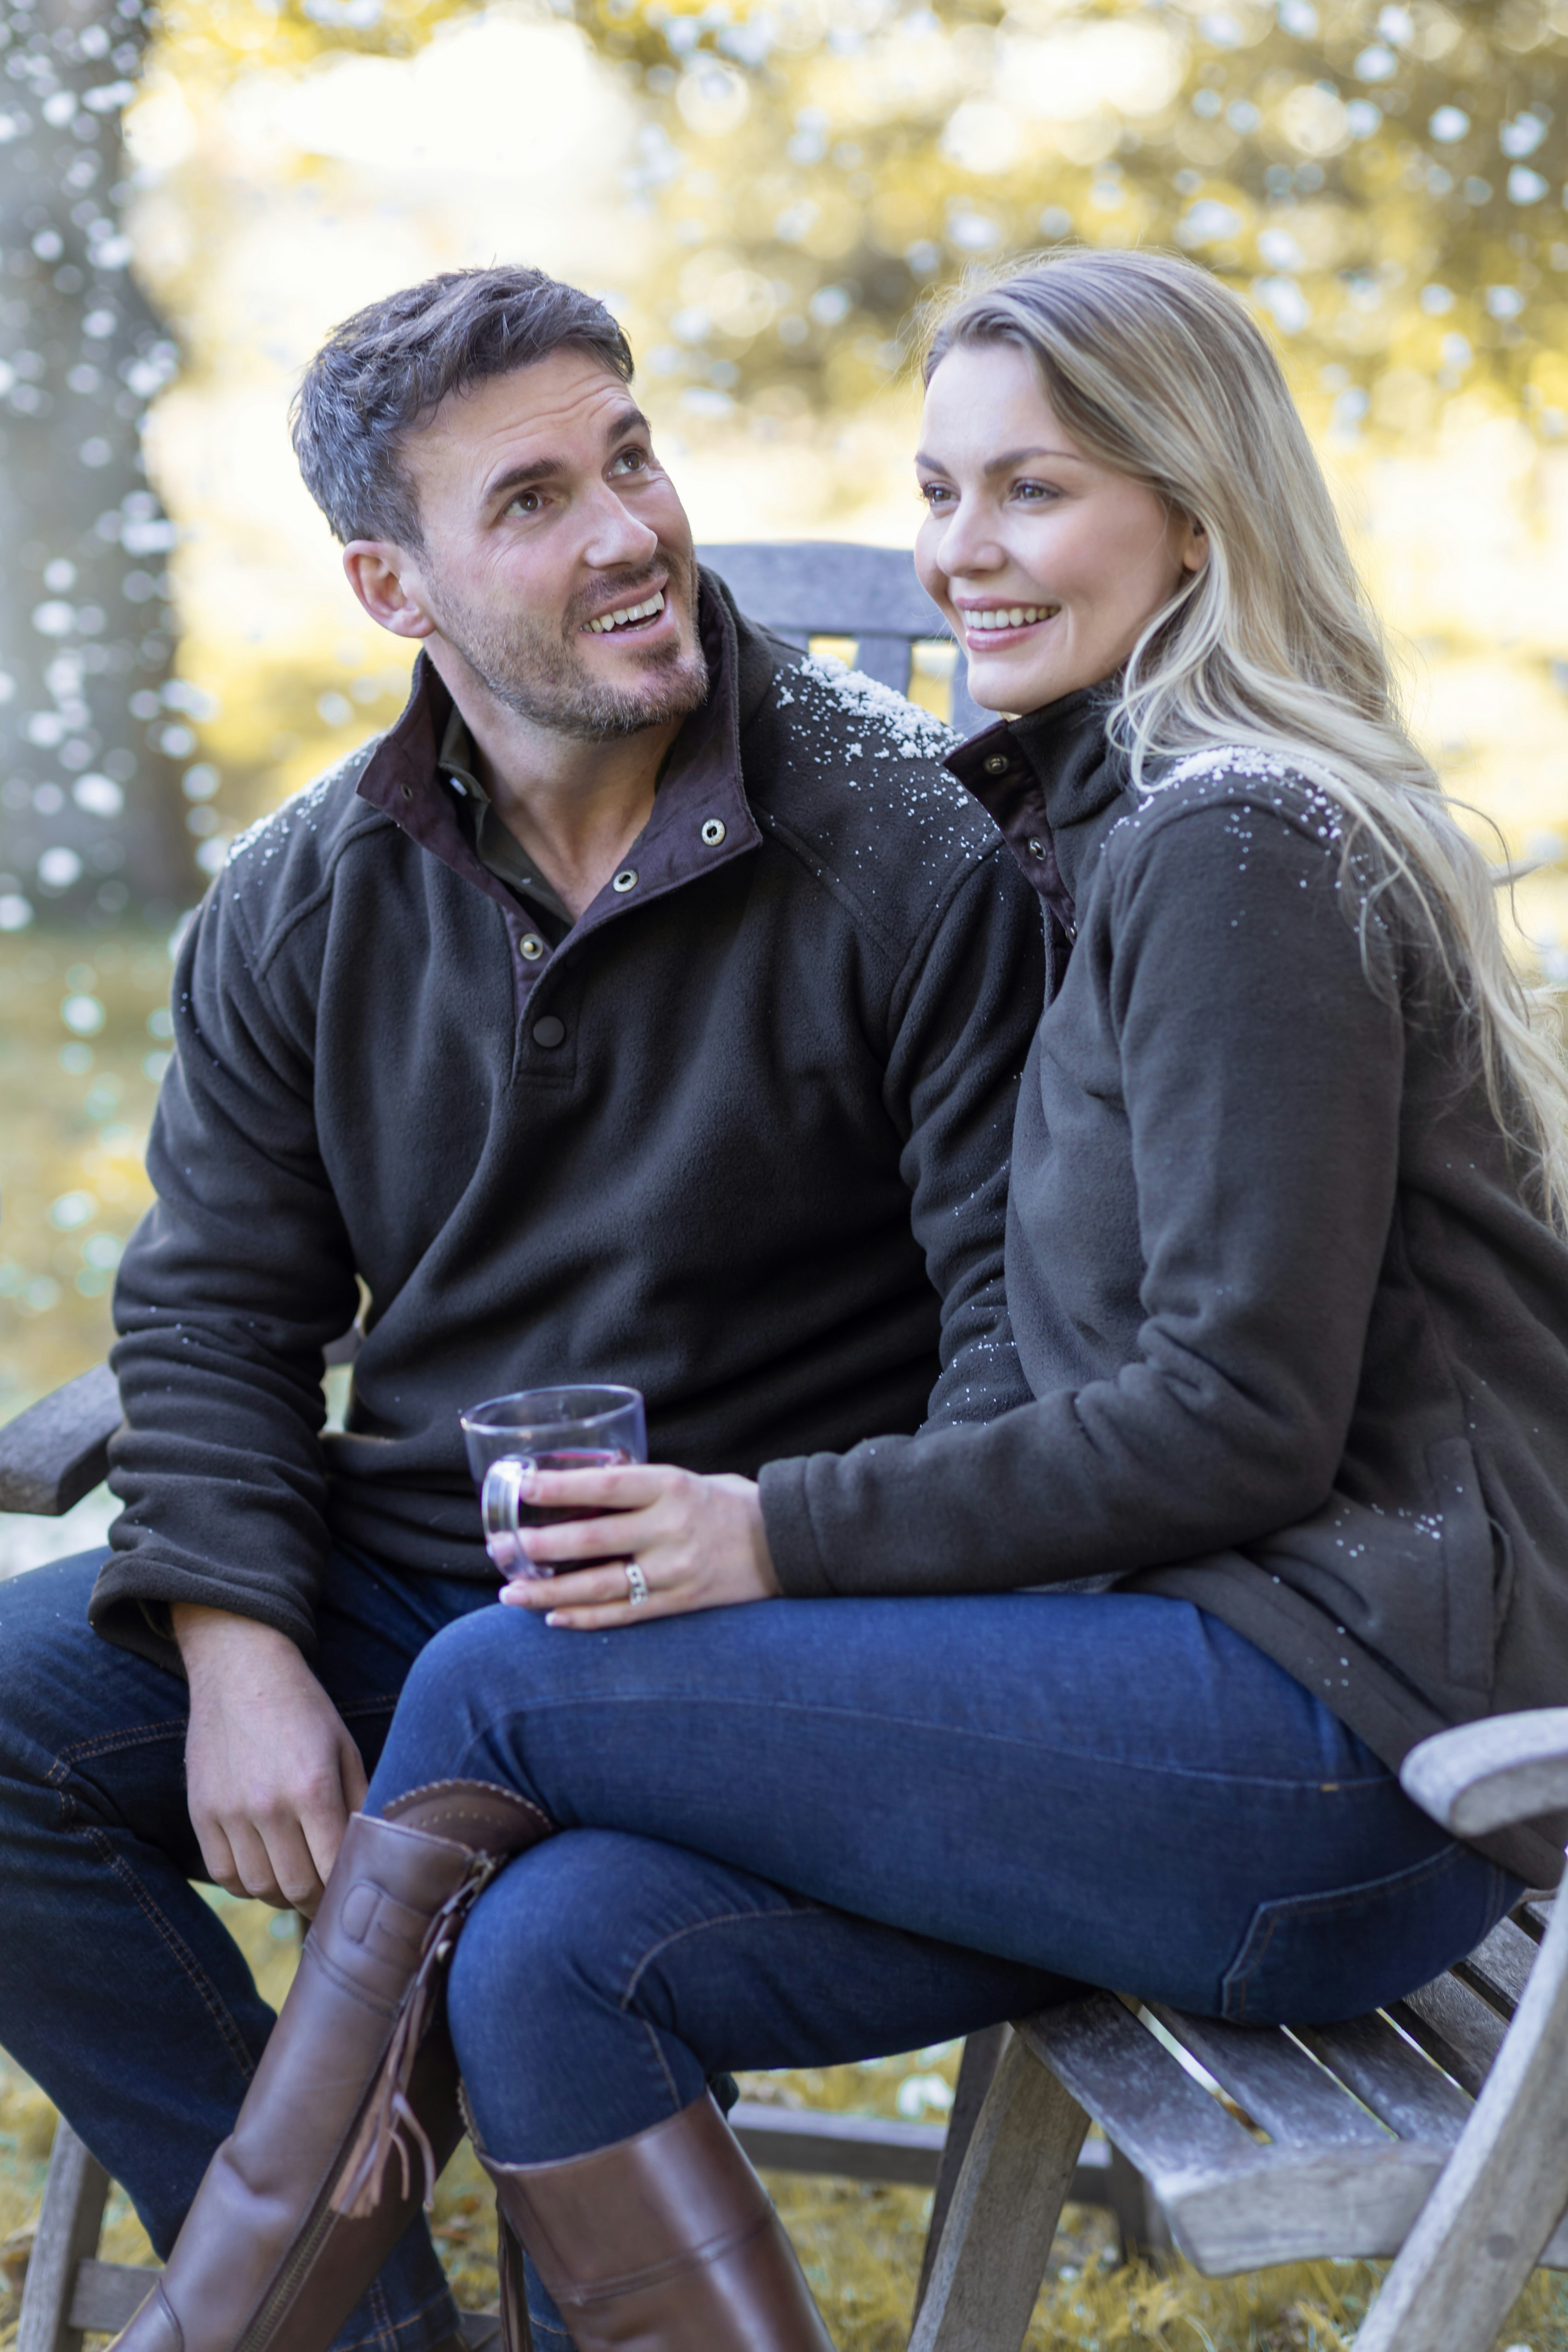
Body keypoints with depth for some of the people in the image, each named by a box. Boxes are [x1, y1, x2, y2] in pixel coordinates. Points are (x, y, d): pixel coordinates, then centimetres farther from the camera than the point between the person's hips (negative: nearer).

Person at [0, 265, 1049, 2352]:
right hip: (393, 1592, 6)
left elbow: (1032, 1304, -11)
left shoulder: (915, 851, -9)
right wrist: (238, 1656, -8)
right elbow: (214, 1312, 9)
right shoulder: (301, 906, 5)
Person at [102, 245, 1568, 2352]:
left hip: (1357, 1741, -8)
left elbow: (1242, 1418, -16)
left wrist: (785, 1539, -13)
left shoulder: (1237, 853, -10)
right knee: (553, 1955, -12)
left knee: (507, 1684, -13)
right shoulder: (1104, 833, 19)